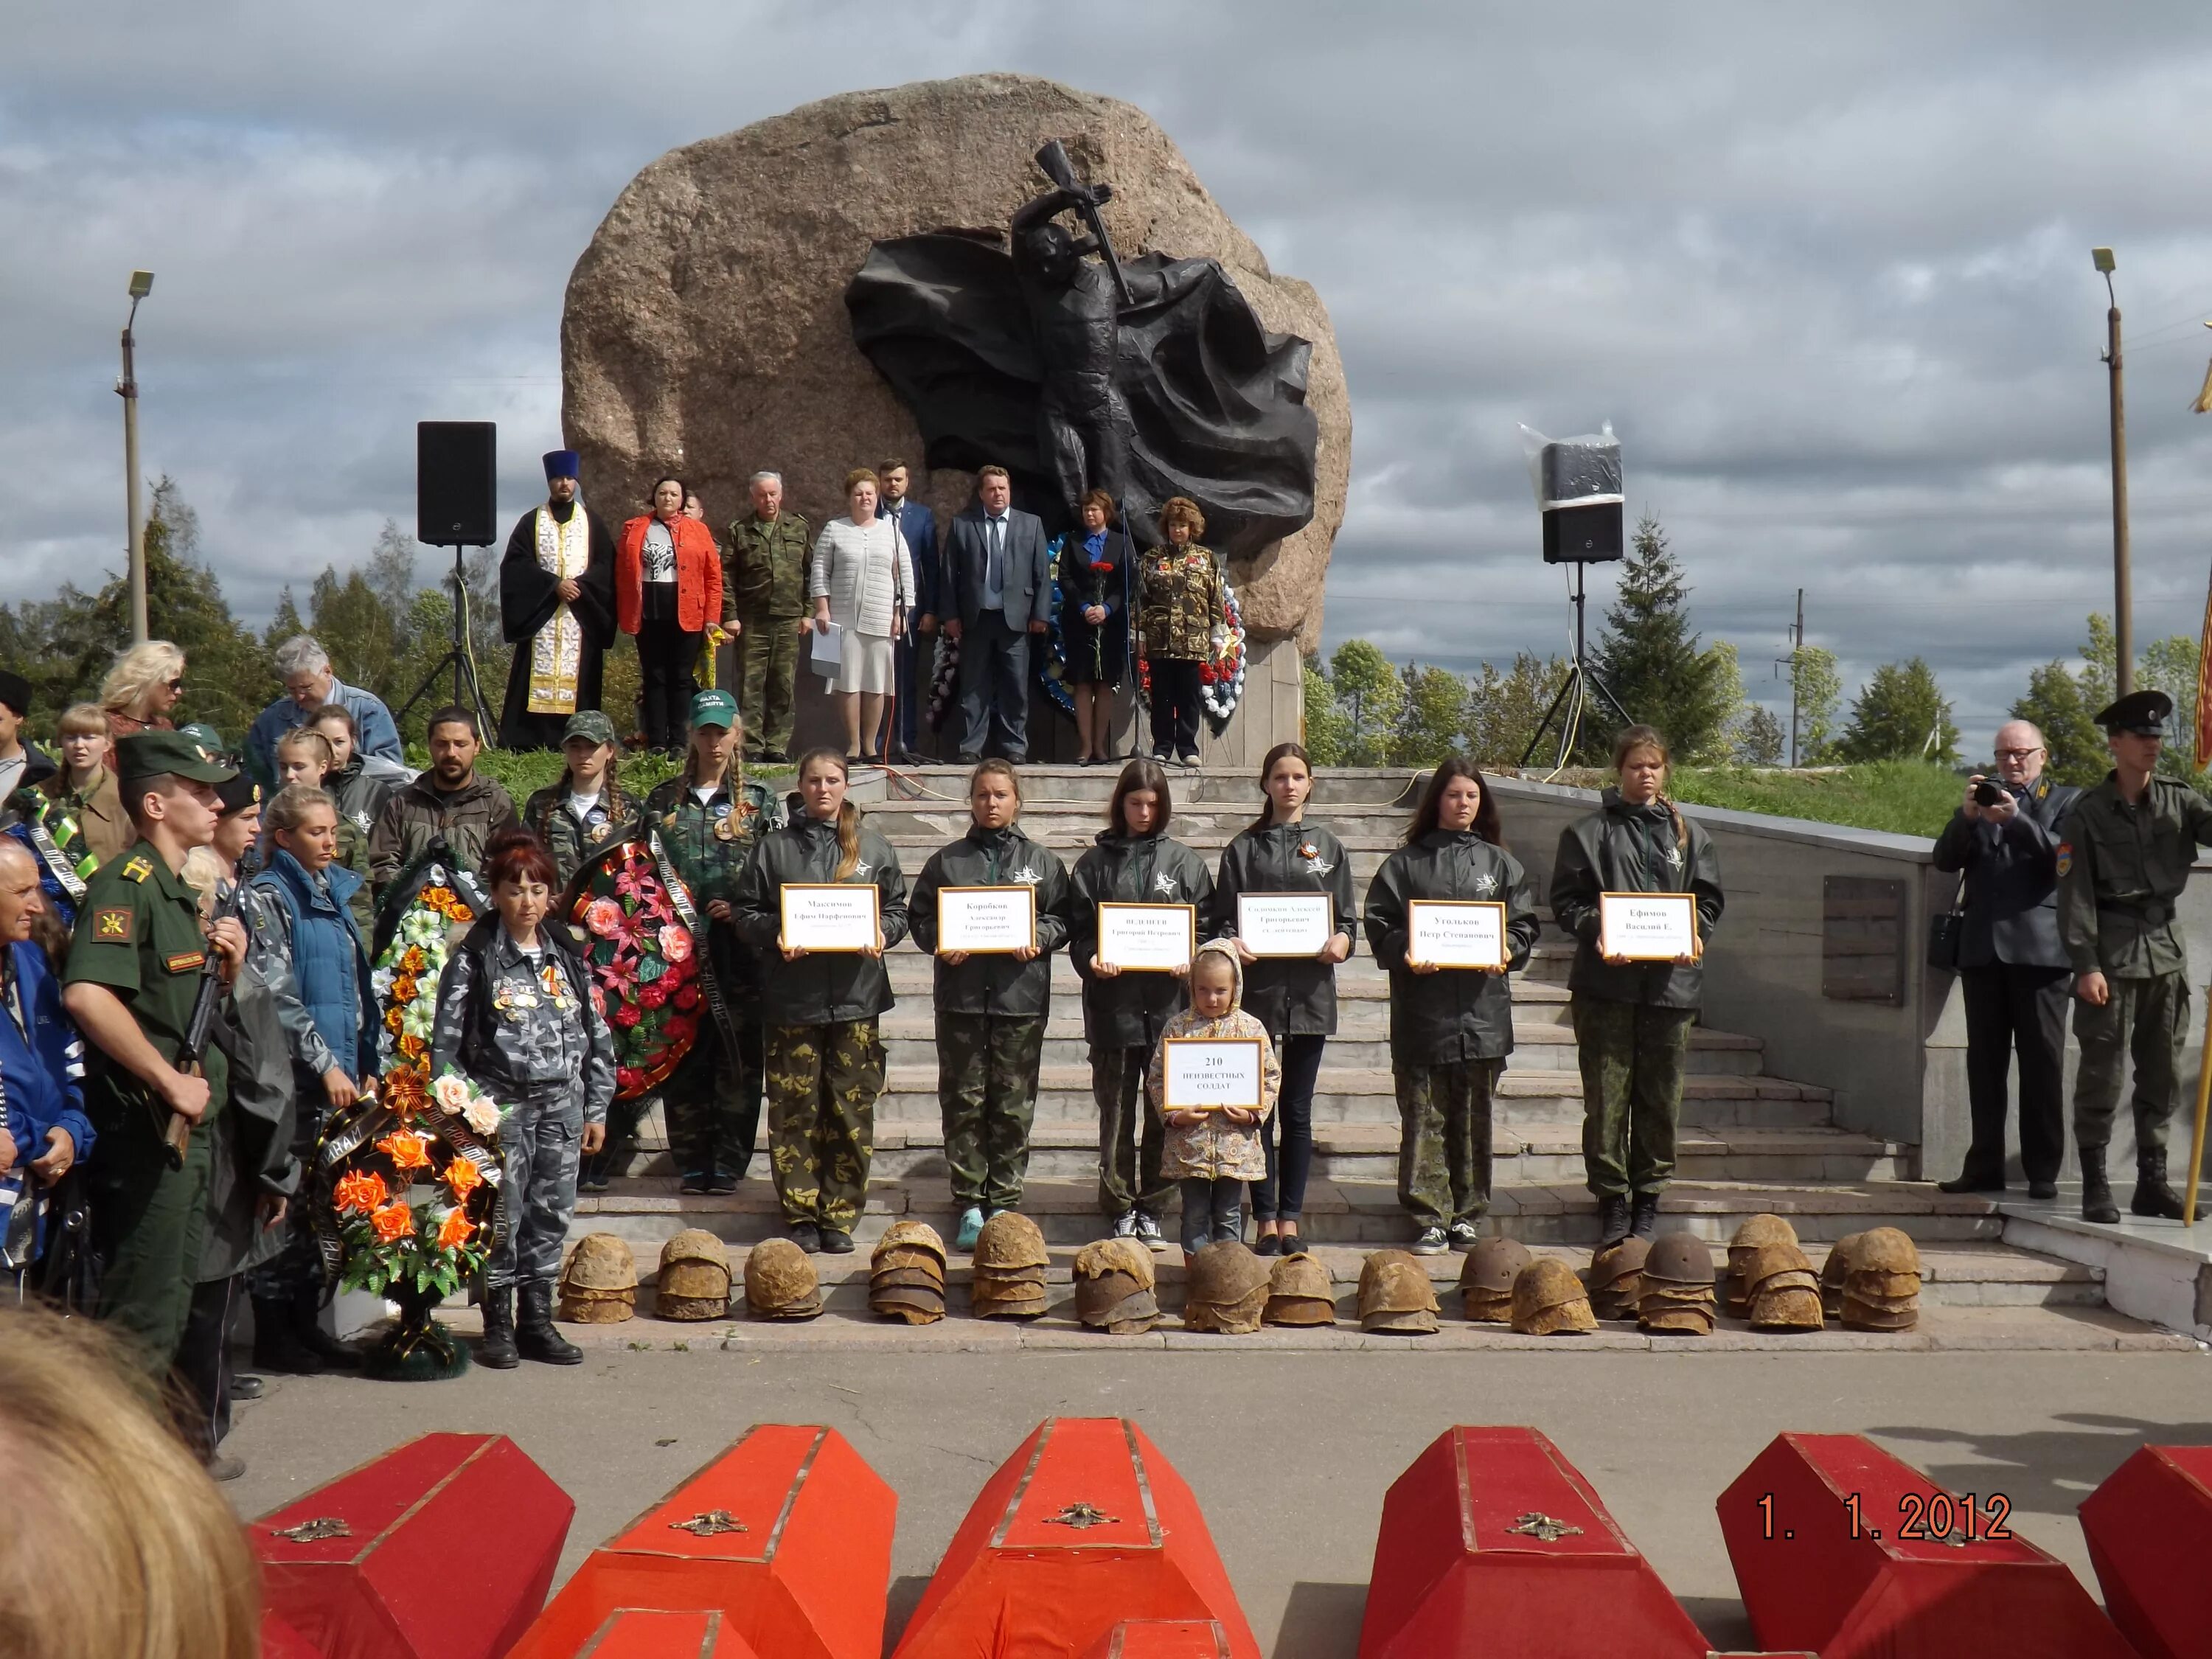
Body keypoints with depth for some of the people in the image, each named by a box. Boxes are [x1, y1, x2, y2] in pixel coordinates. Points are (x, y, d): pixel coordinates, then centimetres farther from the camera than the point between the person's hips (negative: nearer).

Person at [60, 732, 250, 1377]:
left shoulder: (181, 891, 16)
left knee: (171, 1301, 17)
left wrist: (230, 966, 5)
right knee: (140, 1320, -5)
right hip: (145, 1126, -10)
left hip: (188, 1127, 10)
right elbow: (86, 994, -30)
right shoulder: (124, 883, -14)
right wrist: (171, 1082, -24)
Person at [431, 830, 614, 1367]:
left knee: (552, 1215, 7)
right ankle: (498, 1324, 11)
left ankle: (537, 1320, 18)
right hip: (501, 1107, -4)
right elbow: (445, 1041, -5)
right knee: (502, 1218, -2)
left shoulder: (566, 956, 10)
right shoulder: (474, 959, -3)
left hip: (562, 1106, 4)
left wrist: (596, 1107, 10)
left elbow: (597, 1035, 14)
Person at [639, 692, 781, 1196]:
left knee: (740, 1056, -2)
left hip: (740, 949, -1)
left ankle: (729, 1164, 4)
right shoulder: (663, 801, 12)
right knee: (682, 1057, 1)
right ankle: (690, 1163, 8)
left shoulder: (760, 804, 8)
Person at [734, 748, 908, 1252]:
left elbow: (899, 909, 13)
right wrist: (775, 935, -12)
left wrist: (882, 933, -8)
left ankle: (840, 1215, 9)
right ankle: (800, 1215, 7)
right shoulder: (775, 847, 8)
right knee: (794, 1108, -1)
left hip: (856, 997, 1)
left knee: (851, 1107, 1)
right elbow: (747, 913, 7)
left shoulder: (873, 848, 11)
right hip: (792, 997, -1)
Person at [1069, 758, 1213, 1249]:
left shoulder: (1184, 862, 9)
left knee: (1165, 1113, 3)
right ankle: (1120, 1209, 14)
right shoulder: (1096, 862, 7)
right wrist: (1091, 960, -14)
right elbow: (1078, 928, 5)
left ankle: (1152, 1210, 13)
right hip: (1113, 1002, 0)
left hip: (1168, 1002, 0)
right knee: (1116, 1111, 5)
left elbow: (1206, 924, 7)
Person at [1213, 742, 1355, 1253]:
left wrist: (1342, 939, -12)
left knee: (1297, 1110, 5)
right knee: (1258, 1108, -1)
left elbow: (1347, 917, 10)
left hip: (1310, 989, 1)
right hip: (1257, 987, -1)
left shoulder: (1329, 847, 11)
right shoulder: (1244, 848, 7)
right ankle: (1266, 1219, 5)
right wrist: (1231, 942, -16)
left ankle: (1290, 1218, 11)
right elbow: (1223, 917, 5)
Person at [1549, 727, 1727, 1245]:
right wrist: (1596, 933, -14)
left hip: (1672, 980, 2)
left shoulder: (1689, 834, 14)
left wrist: (1693, 936, -5)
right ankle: (1611, 1197, 7)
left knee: (1661, 1096, 5)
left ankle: (1648, 1194, 15)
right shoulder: (1588, 832, 6)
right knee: (1606, 1096, -2)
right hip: (1606, 982, -2)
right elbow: (1566, 900, 3)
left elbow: (1709, 899, 14)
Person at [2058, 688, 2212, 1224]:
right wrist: (2085, 964, -11)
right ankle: (2095, 1185, 3)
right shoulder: (2089, 812, -2)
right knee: (2102, 1071, -3)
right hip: (2112, 954, -4)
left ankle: (2153, 1181, 18)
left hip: (2165, 948, 4)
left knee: (2163, 1071, 9)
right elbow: (2074, 892, -5)